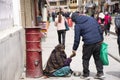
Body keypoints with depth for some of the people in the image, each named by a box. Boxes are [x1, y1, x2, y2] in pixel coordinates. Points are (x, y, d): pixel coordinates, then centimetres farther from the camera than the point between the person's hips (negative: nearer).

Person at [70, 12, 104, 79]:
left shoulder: (77, 25, -3)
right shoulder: (91, 18, 9)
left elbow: (77, 38, -2)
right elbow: (100, 29, 10)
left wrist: (74, 48, 8)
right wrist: (101, 39, 16)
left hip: (88, 43, -5)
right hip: (98, 41, 5)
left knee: (86, 59, 12)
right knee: (97, 57, 16)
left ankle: (86, 74, 14)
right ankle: (100, 73, 16)